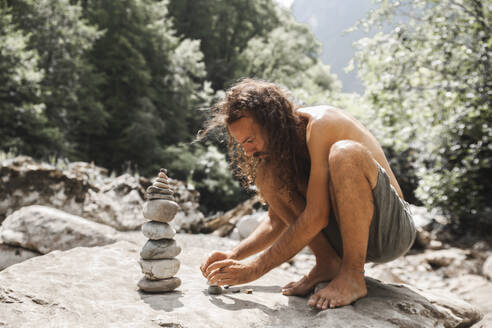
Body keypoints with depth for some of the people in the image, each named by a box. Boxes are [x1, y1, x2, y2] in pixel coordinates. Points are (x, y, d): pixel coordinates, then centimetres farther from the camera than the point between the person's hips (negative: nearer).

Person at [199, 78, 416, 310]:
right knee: (266, 174, -6)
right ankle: (327, 263, -7)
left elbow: (316, 216, -26)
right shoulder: (280, 140, 4)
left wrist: (254, 269, -21)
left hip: (392, 227, -7)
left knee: (345, 152, -34)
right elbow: (277, 221, 11)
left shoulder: (321, 123, -21)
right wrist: (234, 255, -3)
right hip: (344, 235, 7)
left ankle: (353, 275, -23)